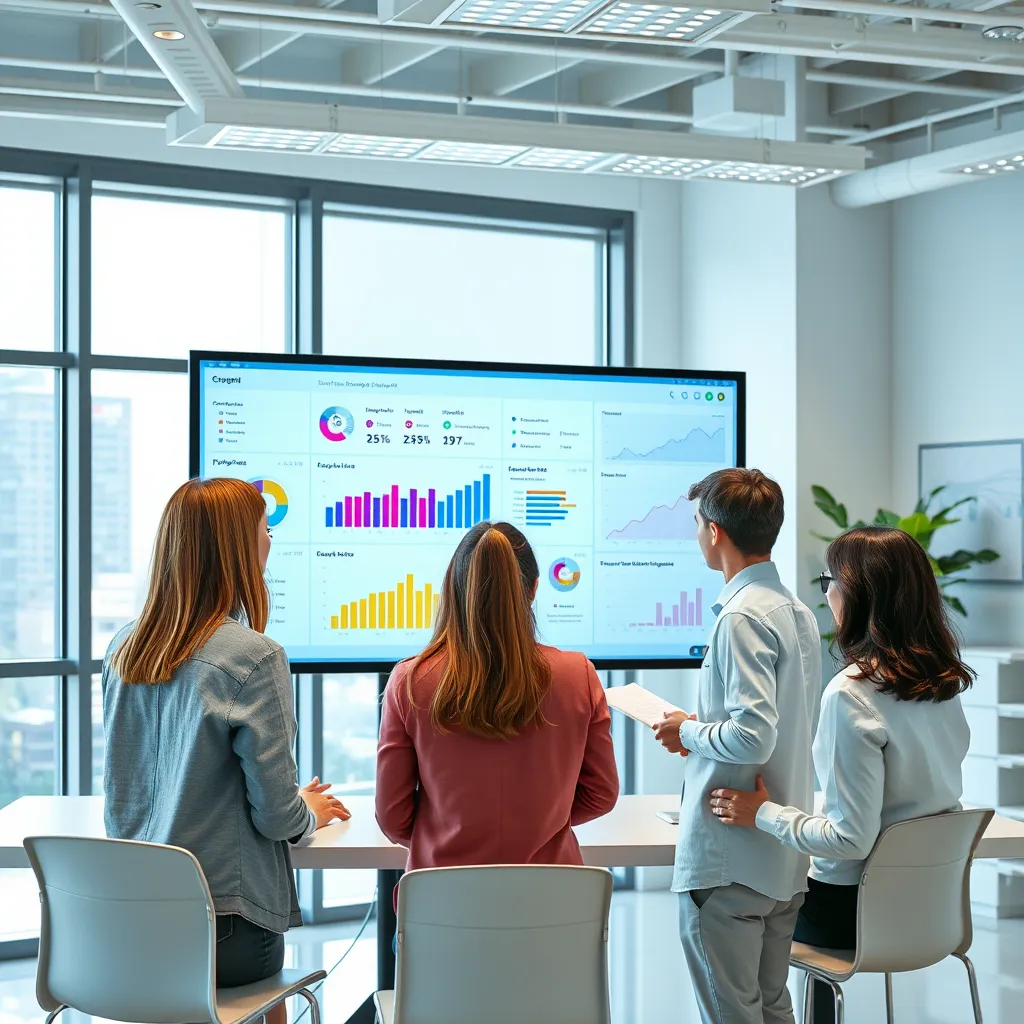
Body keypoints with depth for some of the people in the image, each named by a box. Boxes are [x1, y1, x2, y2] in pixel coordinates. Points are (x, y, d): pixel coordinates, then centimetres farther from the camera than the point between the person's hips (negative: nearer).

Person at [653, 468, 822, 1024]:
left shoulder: (742, 617, -18)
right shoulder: (798, 612, 10)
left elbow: (753, 737, -25)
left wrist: (688, 732, -8)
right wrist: (703, 731, 15)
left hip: (728, 858, -9)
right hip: (785, 857, 9)